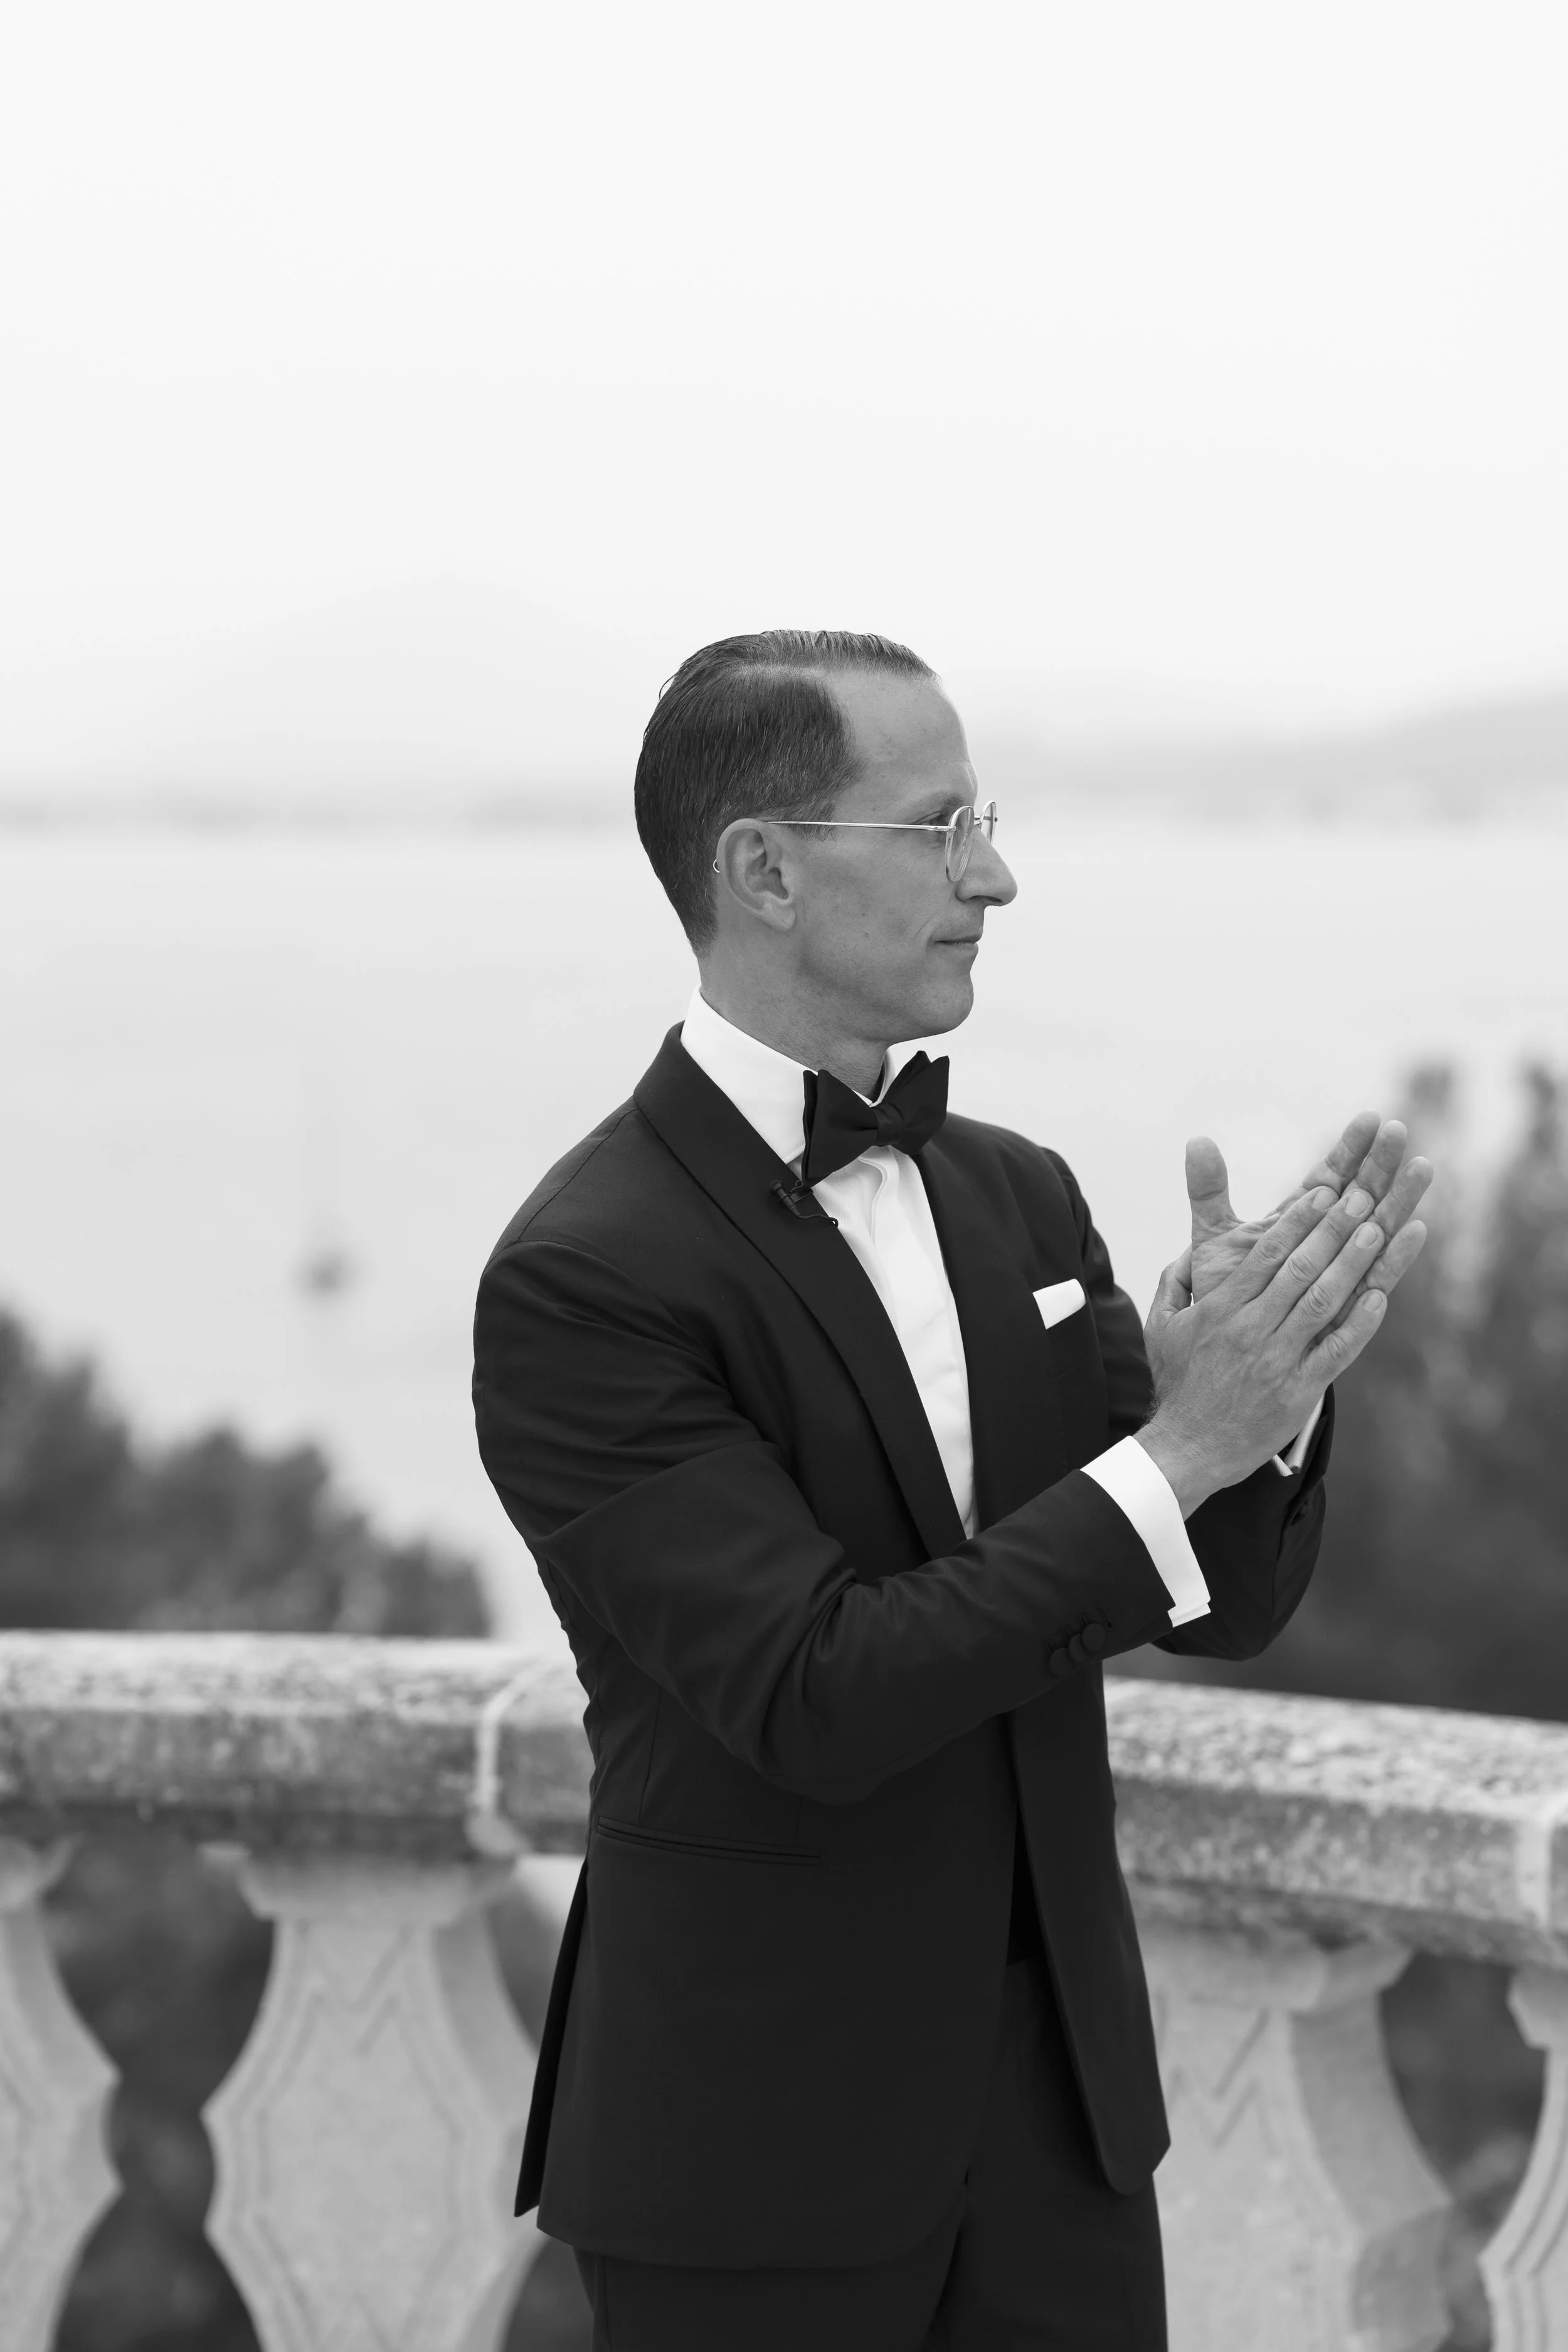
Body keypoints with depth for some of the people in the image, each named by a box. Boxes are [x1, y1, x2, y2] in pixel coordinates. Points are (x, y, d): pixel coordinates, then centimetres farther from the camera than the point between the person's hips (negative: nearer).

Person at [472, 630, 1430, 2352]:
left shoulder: (1019, 1199, 6)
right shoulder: (582, 1279, -16)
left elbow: (1226, 1604, 4)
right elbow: (817, 1695, -22)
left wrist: (1265, 1382, -17)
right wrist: (1174, 1450, -25)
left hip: (1056, 2086, 6)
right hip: (757, 2144, -6)